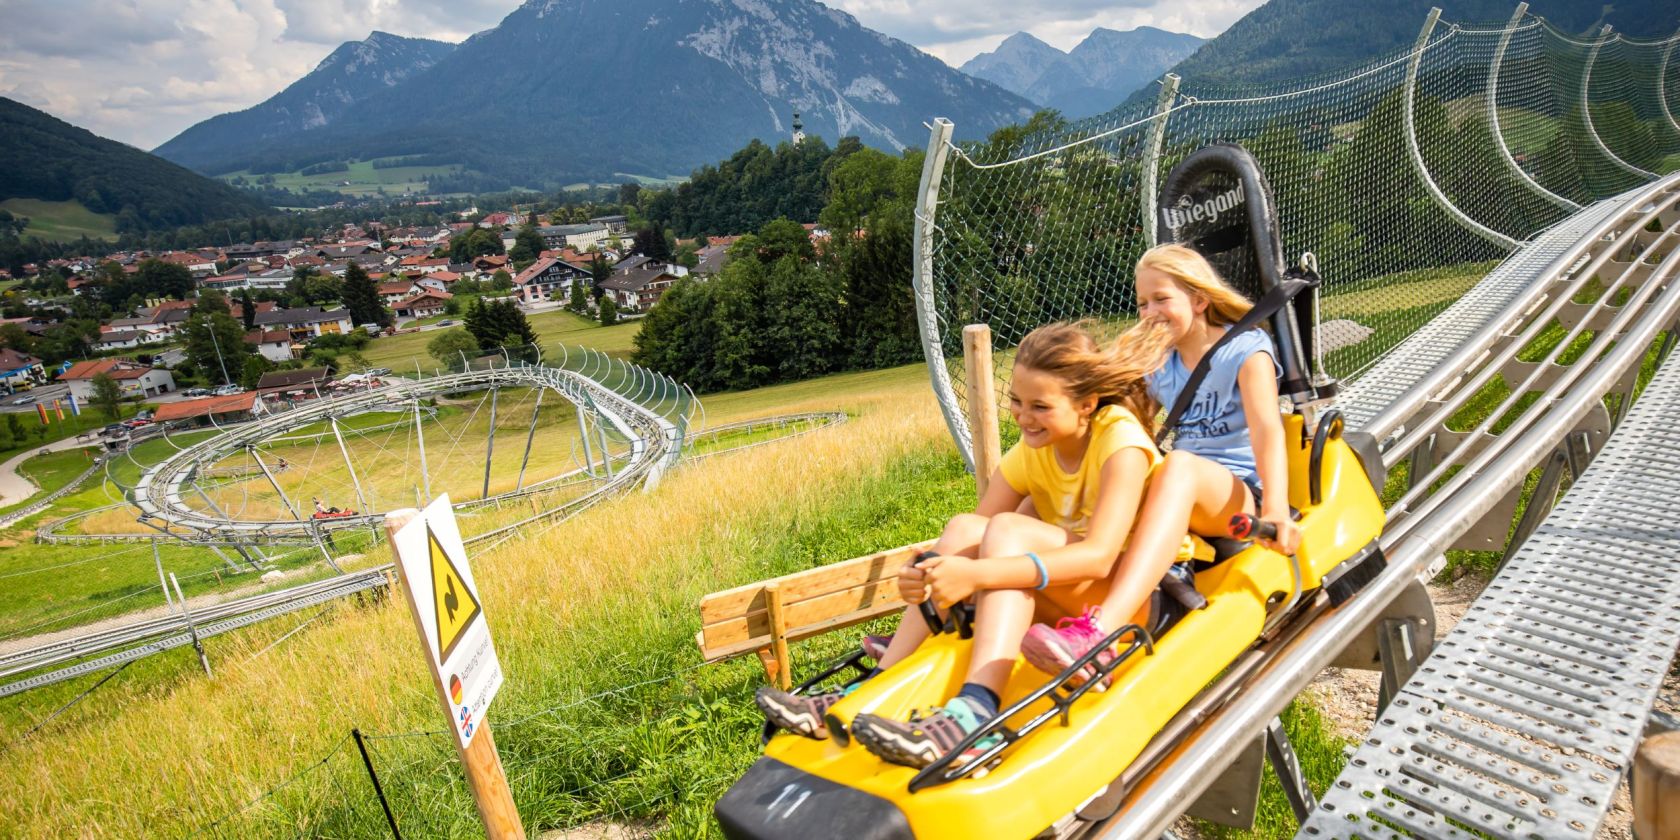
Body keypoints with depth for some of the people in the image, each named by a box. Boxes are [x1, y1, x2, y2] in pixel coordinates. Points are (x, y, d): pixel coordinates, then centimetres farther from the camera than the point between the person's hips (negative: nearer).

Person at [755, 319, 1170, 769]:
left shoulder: (1121, 438, -17)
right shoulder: (1031, 451, 2)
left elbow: (1098, 557, -30)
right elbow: (974, 538, -5)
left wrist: (977, 575, -40)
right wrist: (927, 575, -29)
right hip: (1059, 597, 6)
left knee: (1008, 530, -29)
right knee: (965, 528, -19)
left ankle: (973, 712, -47)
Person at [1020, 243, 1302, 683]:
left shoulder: (1246, 349, 0)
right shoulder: (1158, 365, 16)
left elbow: (1267, 431, -18)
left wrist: (1276, 510, -35)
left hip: (1242, 498, -6)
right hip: (1180, 503, 6)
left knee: (1179, 465, -38)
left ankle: (1100, 630, -58)